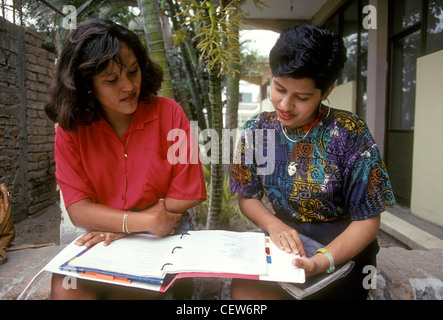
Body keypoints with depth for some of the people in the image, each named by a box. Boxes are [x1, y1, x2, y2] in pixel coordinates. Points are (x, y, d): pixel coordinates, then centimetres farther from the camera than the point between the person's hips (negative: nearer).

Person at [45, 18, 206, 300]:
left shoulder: (169, 113, -7)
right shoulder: (70, 129, -2)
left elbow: (188, 194, -8)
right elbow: (78, 209, -8)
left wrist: (122, 226, -12)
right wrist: (144, 221, -21)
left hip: (166, 235, -1)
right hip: (101, 240, 2)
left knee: (123, 288, -26)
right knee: (64, 288, -23)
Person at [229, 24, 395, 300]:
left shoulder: (351, 133, -15)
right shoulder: (257, 130, -5)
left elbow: (367, 221, -11)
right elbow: (248, 197, 3)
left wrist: (321, 261, -28)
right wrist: (274, 225, -18)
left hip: (342, 251, -2)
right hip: (283, 244, 3)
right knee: (243, 289, -24)